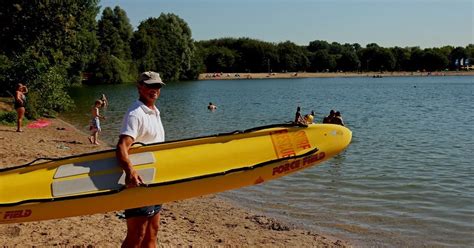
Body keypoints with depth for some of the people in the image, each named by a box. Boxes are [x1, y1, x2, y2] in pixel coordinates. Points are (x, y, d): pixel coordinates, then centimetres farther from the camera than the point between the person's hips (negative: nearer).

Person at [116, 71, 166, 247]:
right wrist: (130, 172, -49)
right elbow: (122, 147, -32)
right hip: (139, 181, -9)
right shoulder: (135, 114, -17)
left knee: (152, 230, 16)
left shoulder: (155, 113, 13)